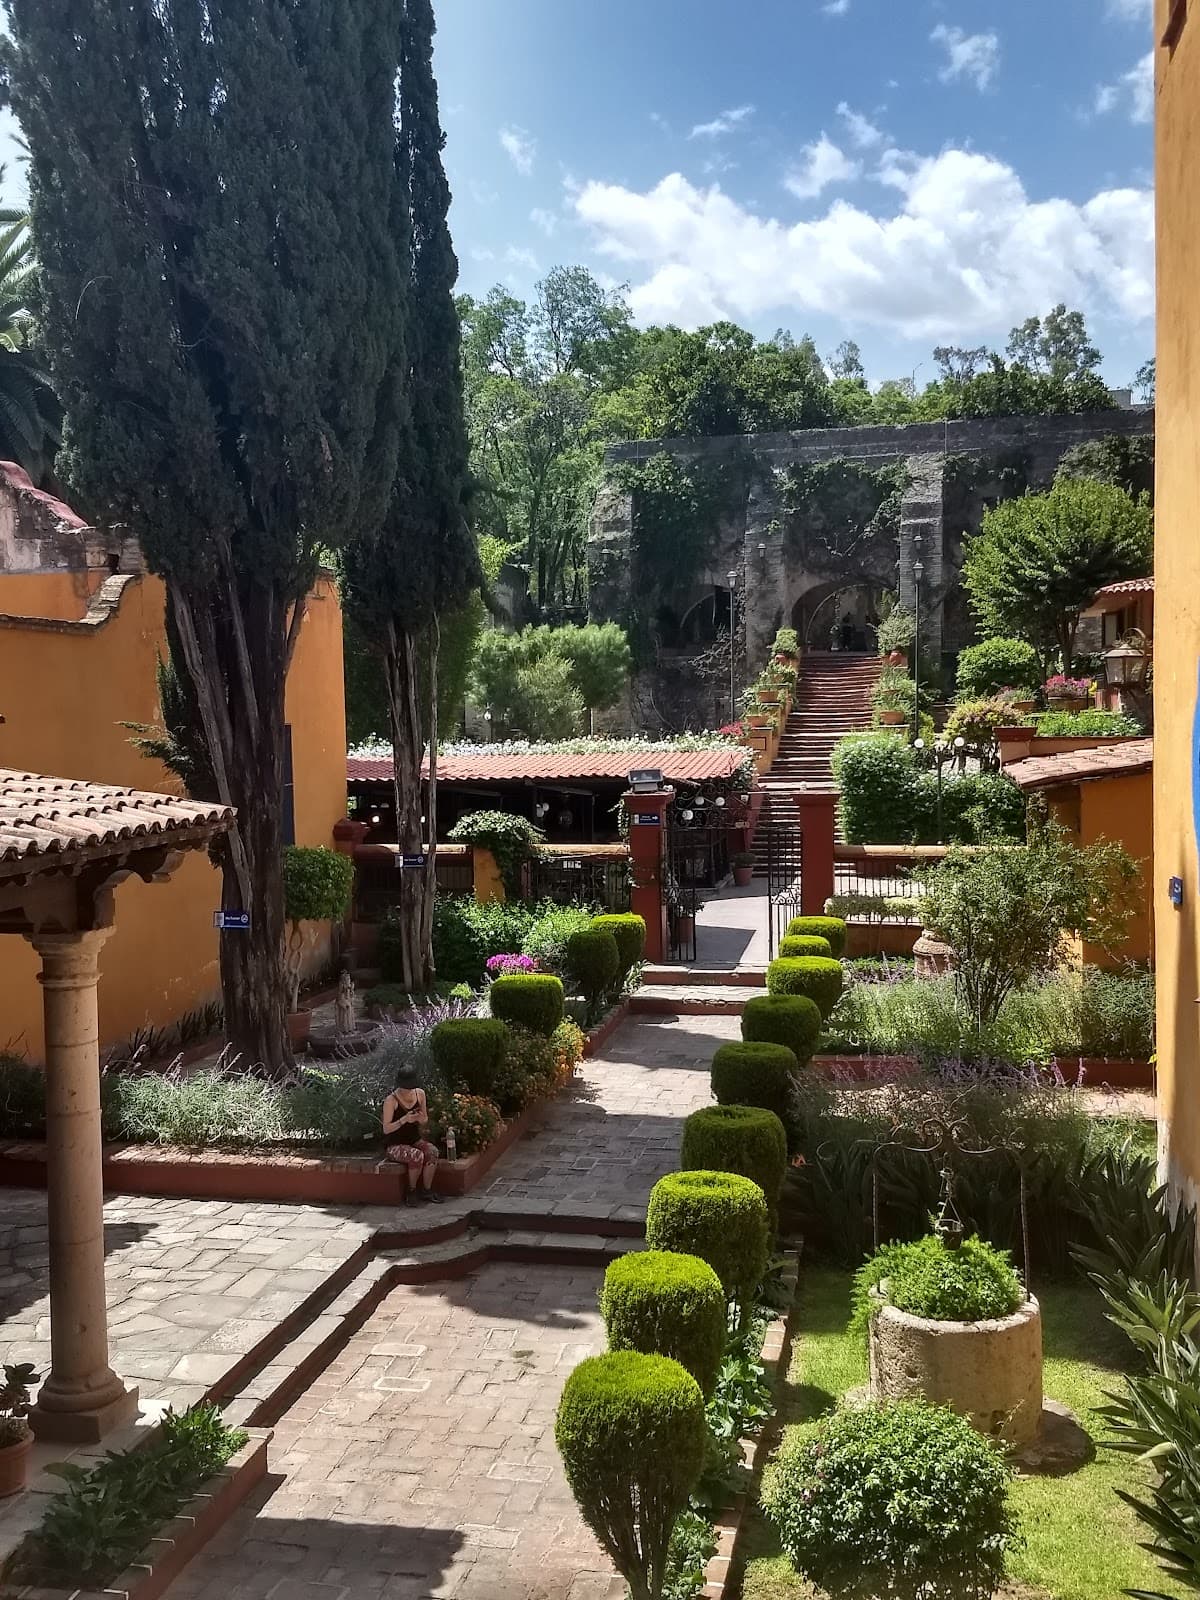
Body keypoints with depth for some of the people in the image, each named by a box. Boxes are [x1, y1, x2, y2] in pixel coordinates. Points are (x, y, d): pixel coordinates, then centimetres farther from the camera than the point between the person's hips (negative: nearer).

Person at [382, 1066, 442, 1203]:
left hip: (415, 1140, 5)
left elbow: (425, 1122, 13)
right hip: (396, 1145, -5)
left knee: (433, 1151, -26)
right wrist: (404, 1120, -28)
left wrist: (422, 1119, -12)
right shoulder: (391, 1100, -13)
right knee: (417, 1155, -33)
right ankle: (411, 1191, -10)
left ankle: (426, 1190, -12)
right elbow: (386, 1129, -14)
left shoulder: (420, 1094, 3)